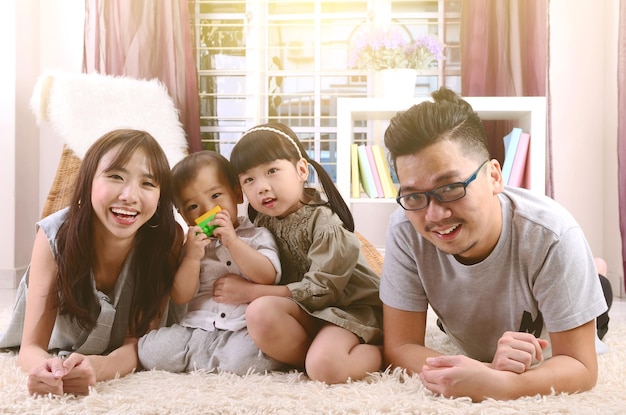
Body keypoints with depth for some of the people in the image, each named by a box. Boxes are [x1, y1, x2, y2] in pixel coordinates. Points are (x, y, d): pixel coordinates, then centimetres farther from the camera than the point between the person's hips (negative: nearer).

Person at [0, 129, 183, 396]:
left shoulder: (167, 238, -28)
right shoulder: (55, 236, -29)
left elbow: (136, 343, -22)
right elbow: (30, 347, -26)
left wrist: (96, 368, -45)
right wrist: (46, 368, -52)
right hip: (57, 350, 0)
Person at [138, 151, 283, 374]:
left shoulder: (258, 236, 9)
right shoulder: (194, 245, 16)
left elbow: (268, 277, -9)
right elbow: (180, 297, 5)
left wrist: (232, 241, -12)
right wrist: (192, 257, -11)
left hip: (243, 330, -2)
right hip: (197, 328, 2)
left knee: (244, 358, -35)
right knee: (152, 351, -22)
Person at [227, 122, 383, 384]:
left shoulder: (325, 224, -17)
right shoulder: (263, 221, 2)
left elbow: (318, 291, -19)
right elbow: (266, 277, 1)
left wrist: (248, 291, -17)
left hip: (351, 307, -5)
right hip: (310, 314, 5)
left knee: (324, 368, -33)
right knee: (259, 313, -27)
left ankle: (379, 352, -5)